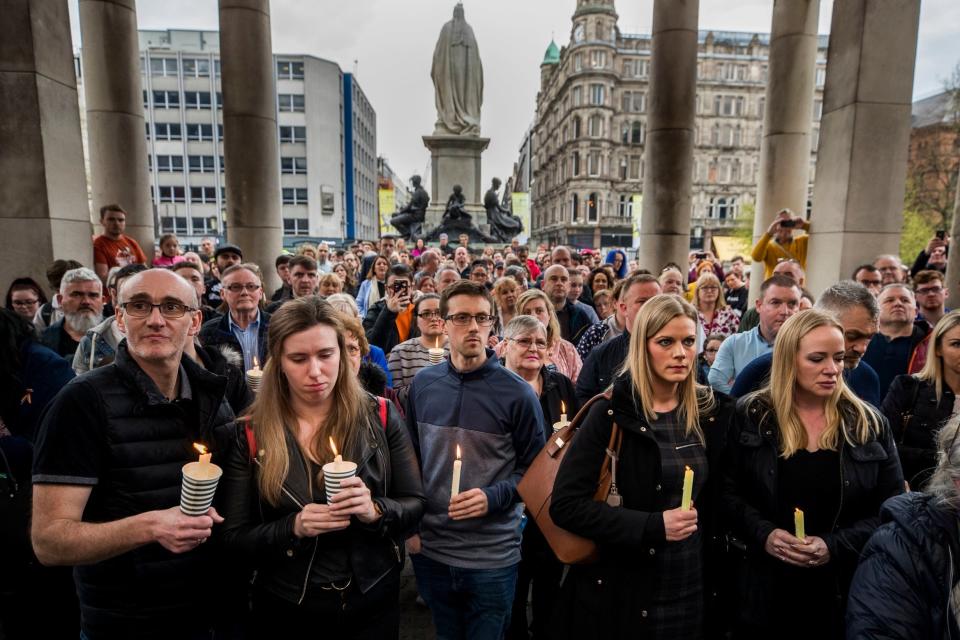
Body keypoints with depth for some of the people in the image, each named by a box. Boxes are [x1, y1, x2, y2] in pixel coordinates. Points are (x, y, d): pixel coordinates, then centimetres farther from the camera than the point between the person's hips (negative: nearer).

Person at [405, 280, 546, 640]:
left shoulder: (517, 393, -12)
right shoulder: (423, 384, -1)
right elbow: (412, 459, 8)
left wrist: (493, 497, -20)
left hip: (493, 554, -3)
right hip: (430, 548, 4)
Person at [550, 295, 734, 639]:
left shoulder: (712, 411, 0)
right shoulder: (611, 413, -14)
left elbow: (716, 500, 11)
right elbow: (565, 504, -18)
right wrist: (652, 526, -22)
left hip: (693, 592, 4)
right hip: (620, 592, -4)